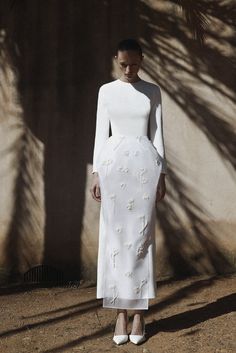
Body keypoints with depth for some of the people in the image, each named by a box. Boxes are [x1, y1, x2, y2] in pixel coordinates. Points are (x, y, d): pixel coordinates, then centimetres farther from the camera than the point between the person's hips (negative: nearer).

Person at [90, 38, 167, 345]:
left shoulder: (153, 91, 9)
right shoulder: (106, 91, 9)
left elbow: (157, 133, 8)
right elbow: (101, 133, 7)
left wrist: (162, 173, 2)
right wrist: (96, 173, 0)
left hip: (145, 163, 0)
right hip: (114, 163, 1)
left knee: (142, 237, -2)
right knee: (115, 237, -2)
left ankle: (139, 313, 3)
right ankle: (121, 313, 3)